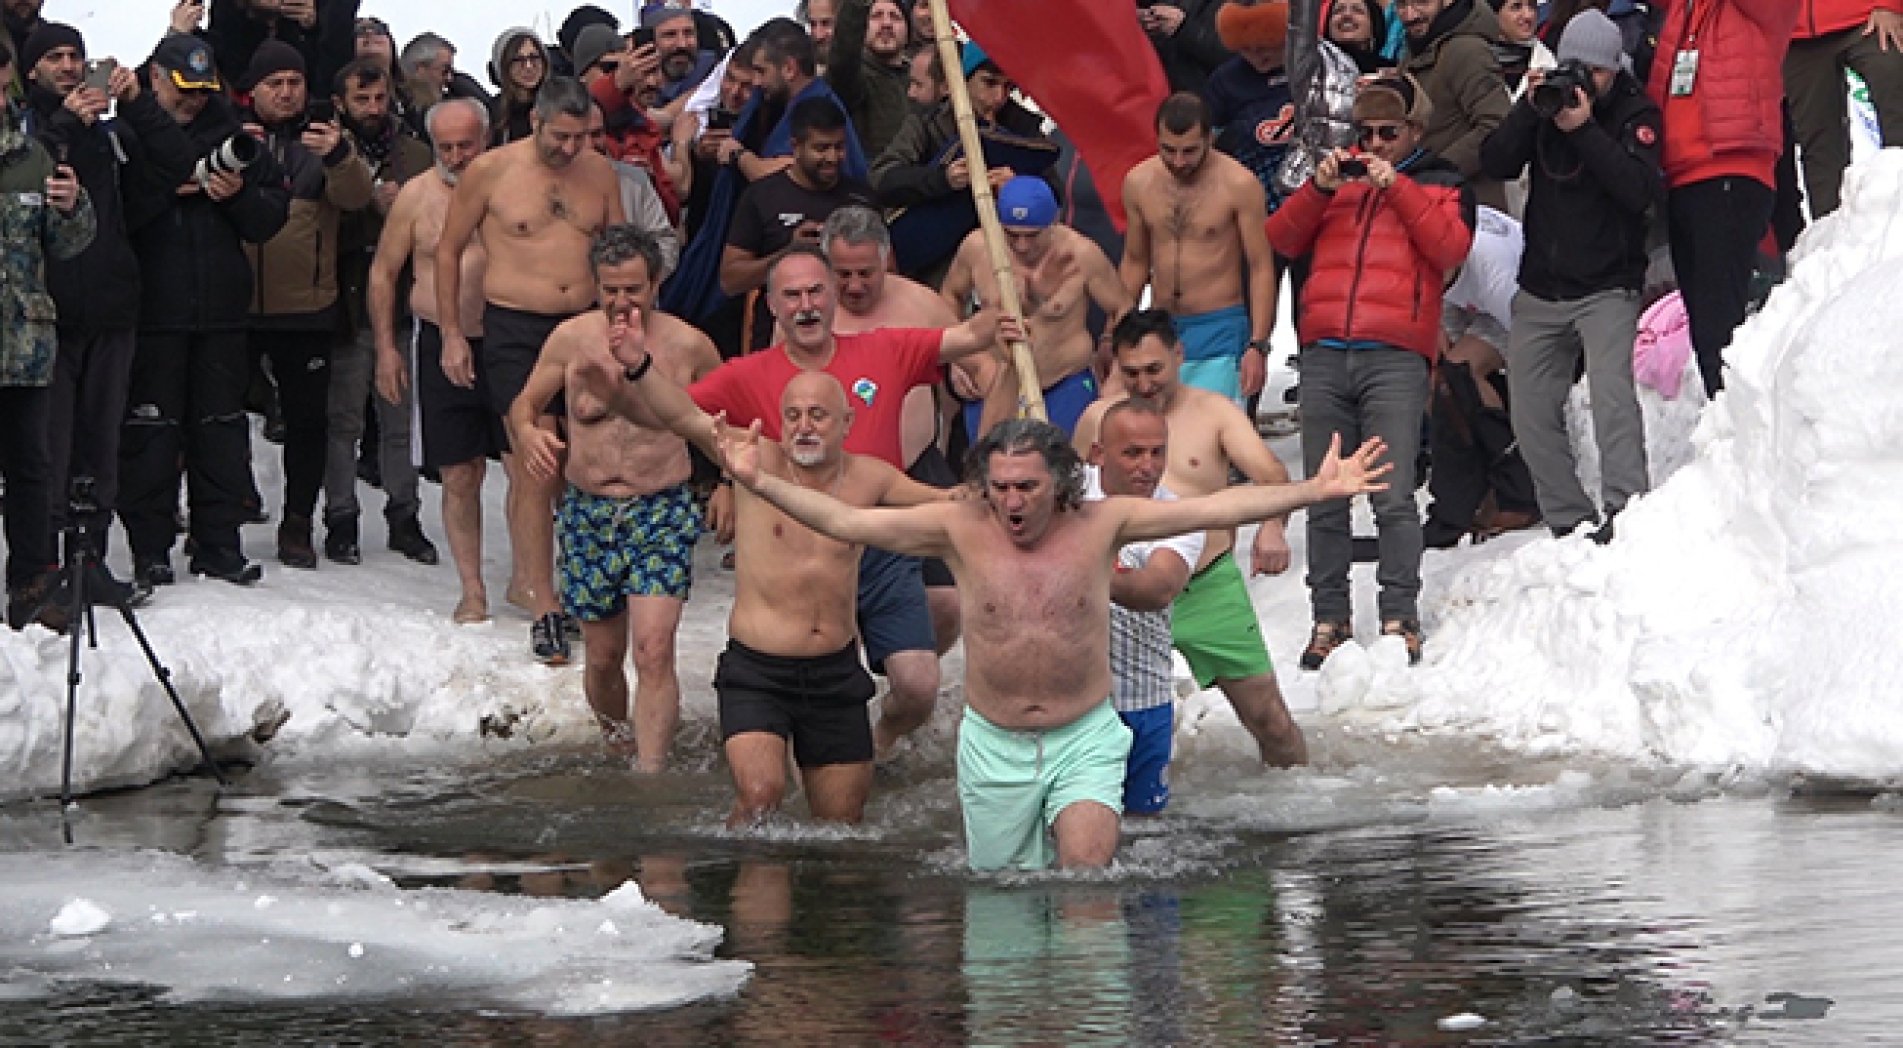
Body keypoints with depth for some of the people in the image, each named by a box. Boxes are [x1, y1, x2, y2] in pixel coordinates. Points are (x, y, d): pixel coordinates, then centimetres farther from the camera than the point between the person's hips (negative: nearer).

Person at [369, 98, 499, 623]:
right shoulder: (417, 195, 3)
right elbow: (383, 272, 10)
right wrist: (385, 348, 5)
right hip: (440, 344, 0)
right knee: (459, 476, 0)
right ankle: (473, 590, 8)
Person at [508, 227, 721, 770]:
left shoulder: (688, 345, -3)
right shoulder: (571, 338, -1)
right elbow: (524, 404, 8)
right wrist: (528, 434, -14)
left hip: (663, 511, -2)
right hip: (587, 512, 2)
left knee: (654, 650, -17)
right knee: (603, 657, 9)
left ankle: (650, 777, -18)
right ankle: (616, 741, 36)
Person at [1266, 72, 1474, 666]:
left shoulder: (1440, 186, 15)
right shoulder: (1338, 177, 23)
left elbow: (1451, 246, -3)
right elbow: (1282, 240, 13)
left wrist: (1396, 187, -8)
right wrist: (1319, 188, -3)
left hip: (1395, 356, -3)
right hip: (1324, 355, 3)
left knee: (1394, 497, -11)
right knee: (1324, 498, 1)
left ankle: (1400, 618, -8)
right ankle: (1329, 617, 6)